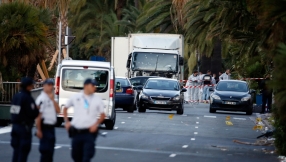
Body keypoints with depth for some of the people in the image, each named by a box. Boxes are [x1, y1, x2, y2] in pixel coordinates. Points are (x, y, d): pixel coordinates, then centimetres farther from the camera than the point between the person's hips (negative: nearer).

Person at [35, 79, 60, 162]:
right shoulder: (41, 99, -13)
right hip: (45, 127, -9)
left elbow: (58, 110, 5)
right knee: (45, 150, -8)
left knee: (50, 151, 13)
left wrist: (52, 99, -5)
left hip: (51, 127, 9)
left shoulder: (51, 98, 15)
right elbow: (38, 115, -17)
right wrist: (39, 130, -21)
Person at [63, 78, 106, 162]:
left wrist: (96, 124, -8)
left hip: (89, 132, -2)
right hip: (76, 132, 2)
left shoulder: (97, 100, 1)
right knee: (76, 155, 12)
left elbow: (102, 115, 8)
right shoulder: (75, 97, 3)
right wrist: (66, 121, 8)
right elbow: (65, 108, 17)